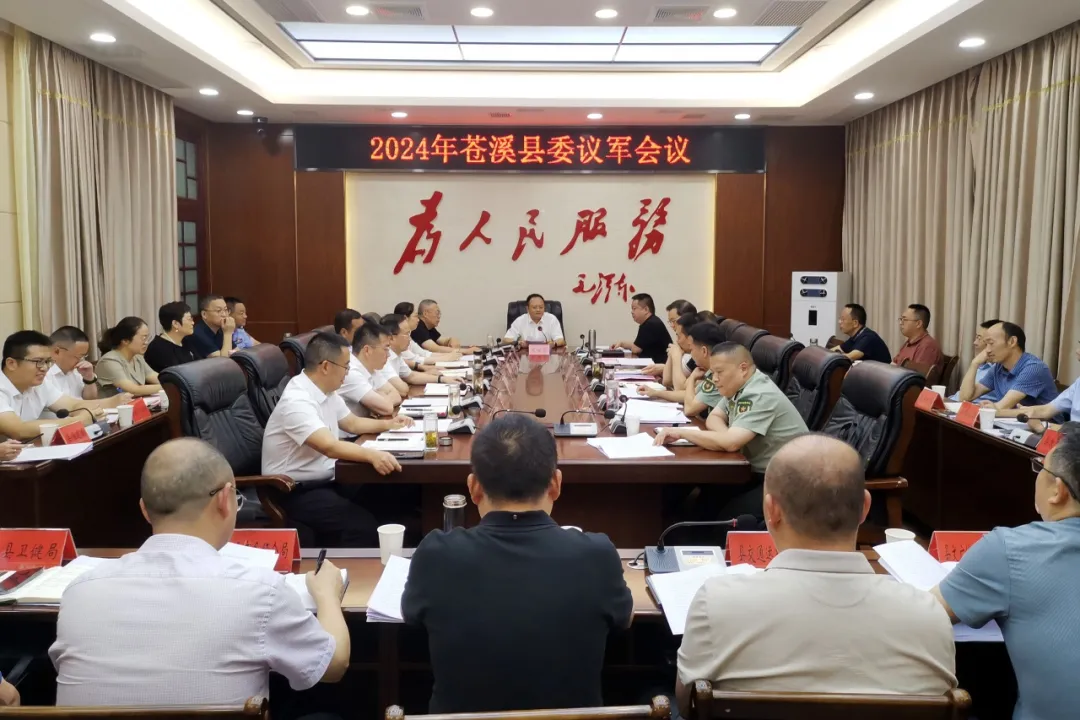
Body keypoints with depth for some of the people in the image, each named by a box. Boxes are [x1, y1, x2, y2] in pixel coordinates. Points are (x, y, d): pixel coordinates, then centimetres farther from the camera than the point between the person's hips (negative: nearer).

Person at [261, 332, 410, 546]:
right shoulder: (297, 401, -25)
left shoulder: (326, 391, 5)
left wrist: (387, 424, 11)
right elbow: (329, 447, -38)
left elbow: (352, 423, 22)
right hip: (296, 491, -9)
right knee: (363, 526, -27)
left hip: (326, 479, 9)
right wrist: (371, 455, -51)